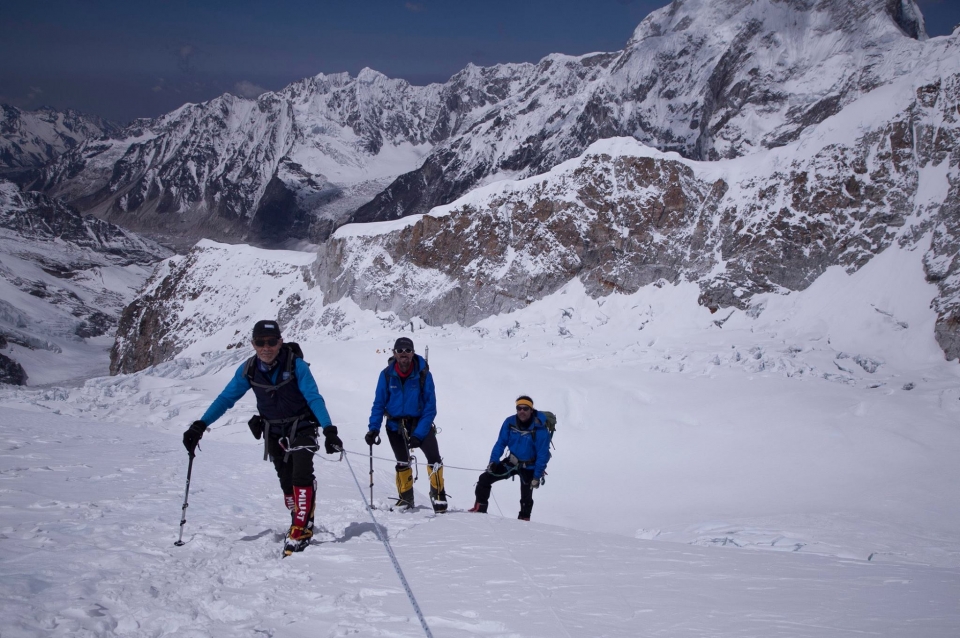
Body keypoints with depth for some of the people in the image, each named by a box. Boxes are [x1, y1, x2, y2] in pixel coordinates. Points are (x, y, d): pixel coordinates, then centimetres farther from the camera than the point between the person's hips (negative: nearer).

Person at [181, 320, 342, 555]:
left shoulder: (296, 365, -22)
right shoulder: (248, 370, -12)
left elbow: (314, 398, -26)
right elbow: (226, 398, -6)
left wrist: (329, 430, -39)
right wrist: (200, 425, -15)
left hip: (301, 427, -4)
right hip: (274, 431, 4)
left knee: (302, 475, -19)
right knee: (286, 481, 4)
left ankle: (302, 528, -14)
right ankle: (299, 521, 19)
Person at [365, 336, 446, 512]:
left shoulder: (423, 374, -15)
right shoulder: (387, 375, -10)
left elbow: (430, 407, -13)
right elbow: (379, 404, -2)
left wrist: (418, 434, -20)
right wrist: (373, 428, -14)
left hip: (419, 422, -2)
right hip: (395, 424, 2)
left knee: (433, 457, -19)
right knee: (402, 462, 10)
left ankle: (438, 496, -6)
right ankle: (405, 498, 27)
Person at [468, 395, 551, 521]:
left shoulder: (539, 428, -24)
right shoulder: (510, 422, -13)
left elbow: (543, 454, -19)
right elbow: (501, 443, -2)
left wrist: (537, 476, -21)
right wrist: (493, 461, -13)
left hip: (529, 467, -4)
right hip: (512, 462, 4)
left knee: (526, 498, -4)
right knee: (484, 478, -1)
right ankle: (480, 509, 12)